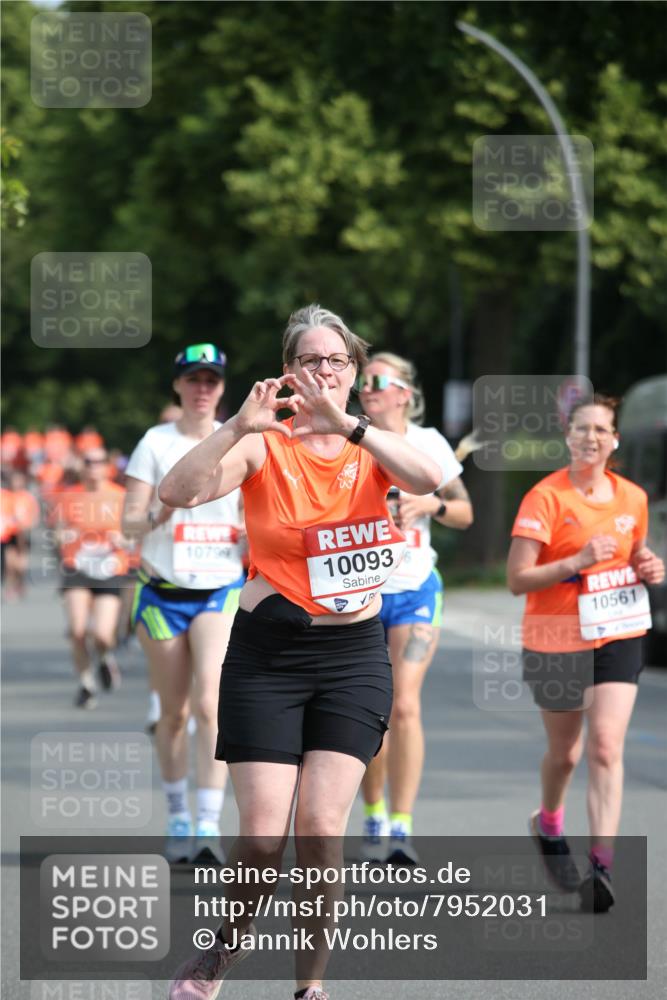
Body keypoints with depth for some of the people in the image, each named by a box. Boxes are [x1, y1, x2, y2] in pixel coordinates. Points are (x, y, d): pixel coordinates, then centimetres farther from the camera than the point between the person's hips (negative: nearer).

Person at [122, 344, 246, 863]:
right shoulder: (156, 442, 1)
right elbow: (129, 522, -3)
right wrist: (157, 517, -24)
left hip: (222, 590, 0)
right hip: (163, 590, 1)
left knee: (210, 703, -16)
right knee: (173, 711, 6)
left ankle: (209, 825, -18)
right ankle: (178, 818, 23)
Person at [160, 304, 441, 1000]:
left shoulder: (372, 447, 3)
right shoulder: (265, 444, -3)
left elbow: (430, 480, -20)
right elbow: (178, 493, -18)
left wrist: (346, 424, -29)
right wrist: (239, 427, -31)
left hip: (354, 655, 1)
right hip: (267, 654, -1)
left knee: (321, 828, -8)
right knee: (264, 834, -8)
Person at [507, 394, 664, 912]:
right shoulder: (546, 497, -10)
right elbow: (517, 579, -14)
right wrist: (578, 561, -24)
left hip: (618, 636, 2)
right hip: (556, 639, -2)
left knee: (606, 747, -13)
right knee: (565, 752, 14)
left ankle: (602, 865, -18)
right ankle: (549, 824, 45)